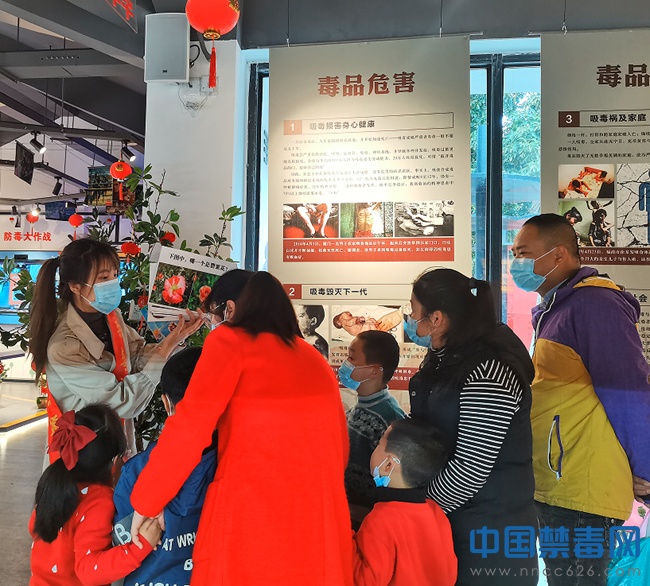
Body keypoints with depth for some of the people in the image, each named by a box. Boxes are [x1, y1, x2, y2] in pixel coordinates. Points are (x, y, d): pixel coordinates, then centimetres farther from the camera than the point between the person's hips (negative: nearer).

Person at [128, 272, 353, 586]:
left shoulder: (230, 340, -2)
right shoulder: (316, 358, 12)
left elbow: (190, 427, -12)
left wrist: (146, 500, 0)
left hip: (248, 516, -5)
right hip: (321, 520, 6)